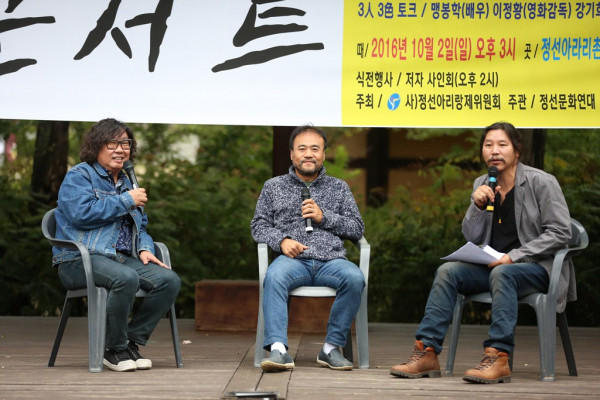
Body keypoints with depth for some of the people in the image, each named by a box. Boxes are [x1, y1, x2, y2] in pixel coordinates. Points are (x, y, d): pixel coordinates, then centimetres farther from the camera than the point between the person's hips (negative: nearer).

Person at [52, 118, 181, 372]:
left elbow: (140, 226, 28)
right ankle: (114, 350, -20)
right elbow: (82, 213, -16)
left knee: (170, 280, -17)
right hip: (79, 259, -7)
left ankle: (132, 342, -9)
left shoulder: (126, 183, 25)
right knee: (126, 278, -38)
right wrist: (127, 201, -9)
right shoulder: (78, 176, 1)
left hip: (123, 258, 7)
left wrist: (145, 249, 5)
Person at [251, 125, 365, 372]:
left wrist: (325, 217, 1)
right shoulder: (274, 187, 21)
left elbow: (358, 229, 17)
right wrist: (281, 240, -7)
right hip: (293, 259, -1)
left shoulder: (339, 188, 23)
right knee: (274, 276, -37)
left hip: (331, 260, 1)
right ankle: (278, 349, -45)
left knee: (354, 278, -34)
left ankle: (331, 348, -25)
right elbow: (259, 225, 13)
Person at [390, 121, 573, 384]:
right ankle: (426, 353, -24)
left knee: (501, 274, -37)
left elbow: (560, 232, -13)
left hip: (538, 267, -5)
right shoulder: (482, 185, 8)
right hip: (494, 264, 6)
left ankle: (498, 357, -42)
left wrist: (514, 256, -19)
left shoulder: (541, 182, -8)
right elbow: (472, 238, 8)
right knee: (448, 271, -18)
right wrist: (477, 205, -12)